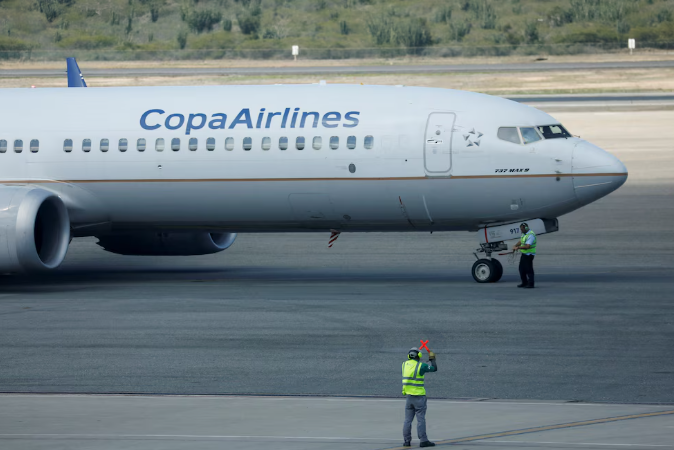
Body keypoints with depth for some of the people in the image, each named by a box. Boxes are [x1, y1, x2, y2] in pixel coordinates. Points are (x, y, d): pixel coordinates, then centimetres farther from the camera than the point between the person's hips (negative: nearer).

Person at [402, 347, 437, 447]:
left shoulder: (405, 364, 5)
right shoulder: (420, 365, -12)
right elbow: (434, 368, -2)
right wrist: (432, 359, 13)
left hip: (408, 395, 5)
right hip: (419, 396, -5)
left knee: (408, 419, 8)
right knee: (421, 419, -4)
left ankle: (407, 440, 7)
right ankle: (423, 440, -6)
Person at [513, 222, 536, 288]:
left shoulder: (531, 235, -21)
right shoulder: (524, 234, 11)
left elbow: (527, 246, -28)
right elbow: (520, 242, 20)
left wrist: (518, 247, -20)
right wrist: (515, 246, 1)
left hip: (529, 255, -10)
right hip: (524, 254, 10)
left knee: (528, 269, -6)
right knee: (522, 269, 14)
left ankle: (531, 284, -1)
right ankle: (524, 283, 23)